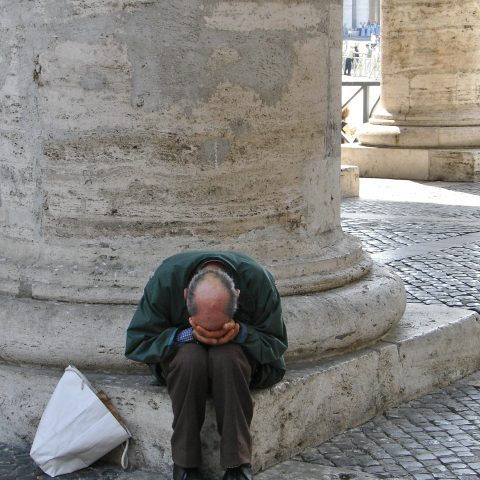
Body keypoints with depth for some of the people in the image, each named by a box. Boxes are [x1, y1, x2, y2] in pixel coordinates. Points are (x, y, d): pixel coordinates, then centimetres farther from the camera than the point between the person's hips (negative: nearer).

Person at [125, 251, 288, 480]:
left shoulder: (257, 279, -23)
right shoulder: (166, 278, -25)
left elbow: (276, 344, -12)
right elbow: (137, 343, -17)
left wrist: (240, 333, -32)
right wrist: (188, 335, -31)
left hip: (239, 353, 0)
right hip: (180, 354, 0)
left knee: (226, 357, -36)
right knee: (190, 358, -36)